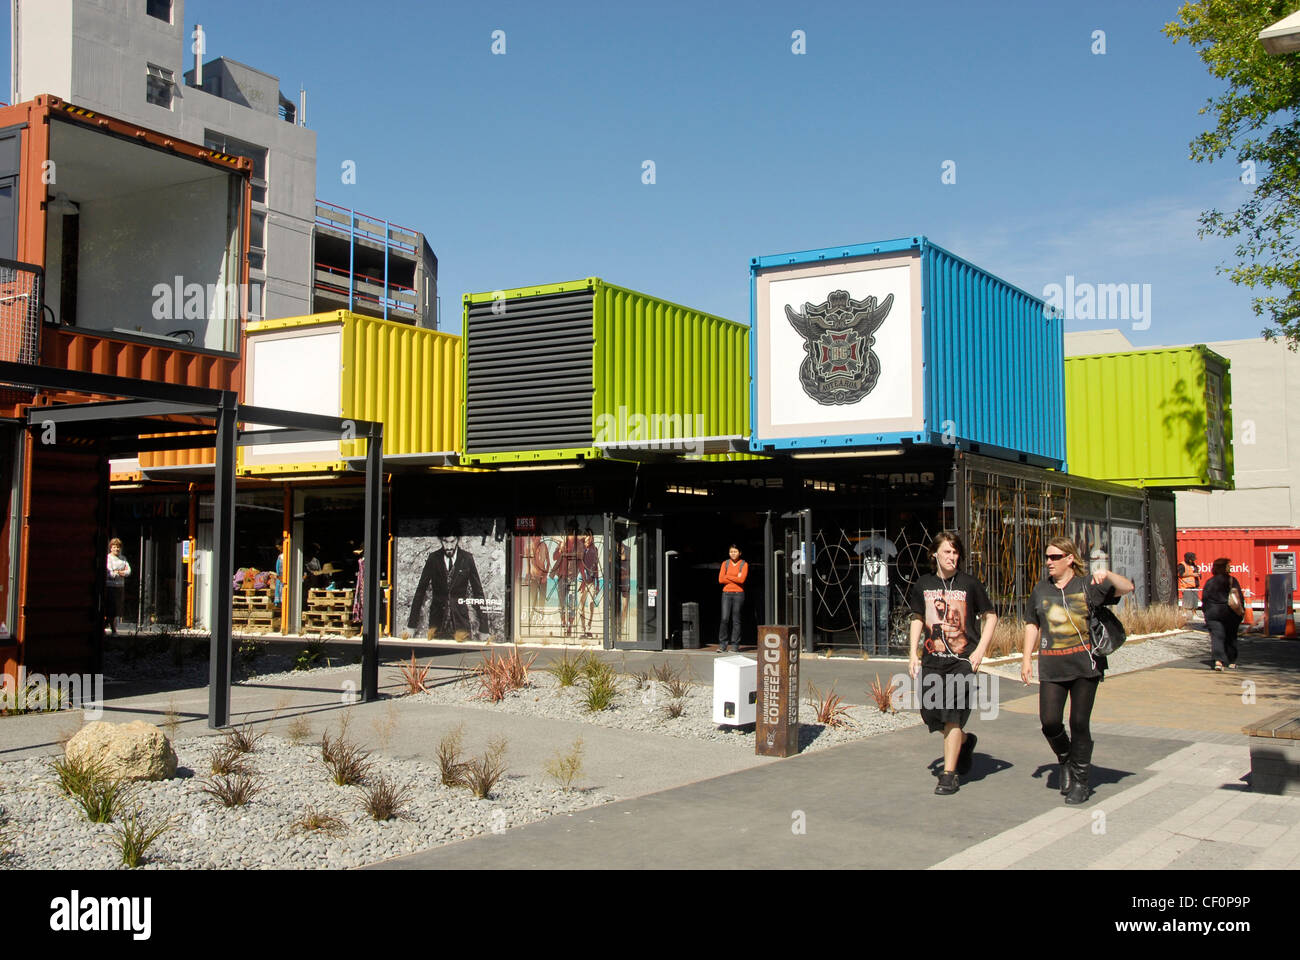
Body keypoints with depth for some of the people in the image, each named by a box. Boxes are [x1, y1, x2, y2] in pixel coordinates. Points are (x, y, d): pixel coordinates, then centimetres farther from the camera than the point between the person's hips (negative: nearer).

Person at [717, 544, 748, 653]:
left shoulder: (744, 564, 3)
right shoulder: (725, 563, 9)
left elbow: (742, 579, -11)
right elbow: (721, 579, -2)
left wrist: (728, 576, -4)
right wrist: (735, 578, -6)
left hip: (738, 594, -1)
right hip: (726, 594, 1)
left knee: (736, 620, -2)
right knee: (724, 619, -8)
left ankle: (735, 645, 4)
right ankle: (722, 645, -6)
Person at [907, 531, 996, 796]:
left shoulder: (969, 584, -3)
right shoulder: (923, 584, 7)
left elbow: (990, 617, 4)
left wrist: (980, 650, -5)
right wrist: (913, 653, 9)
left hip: (962, 659, -4)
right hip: (932, 659, 4)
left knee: (952, 716, -9)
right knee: (930, 713, 5)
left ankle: (949, 775, 2)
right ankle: (965, 740, 35)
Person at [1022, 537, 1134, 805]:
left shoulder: (1088, 585, -1)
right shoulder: (1041, 589, 10)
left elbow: (1127, 588, -8)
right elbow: (1032, 624, 18)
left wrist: (1108, 574, -27)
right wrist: (1027, 657, 12)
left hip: (1084, 664, -3)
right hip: (1051, 666, 3)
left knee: (1080, 722, -1)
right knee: (1049, 721, -5)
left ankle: (1080, 780, 14)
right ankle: (1066, 760, 25)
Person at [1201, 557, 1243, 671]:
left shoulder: (1209, 582, 1)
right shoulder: (1232, 580, -3)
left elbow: (1204, 599, 1)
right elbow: (1240, 597, -2)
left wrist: (1206, 613, 9)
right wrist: (1241, 610, 8)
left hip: (1213, 613, 0)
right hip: (1230, 613, 0)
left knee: (1216, 637, -5)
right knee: (1231, 637, 14)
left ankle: (1218, 660, -24)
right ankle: (1231, 662, 22)